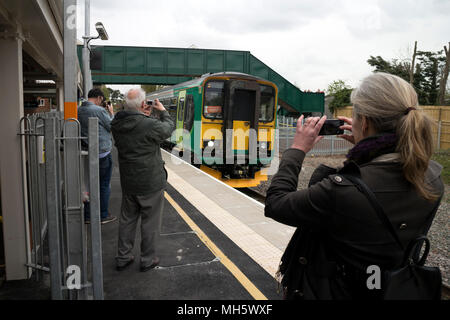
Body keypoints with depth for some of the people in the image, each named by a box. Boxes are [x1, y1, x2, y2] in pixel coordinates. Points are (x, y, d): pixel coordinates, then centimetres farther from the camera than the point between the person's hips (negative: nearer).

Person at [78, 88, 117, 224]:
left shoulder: (78, 110, 5)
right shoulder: (99, 110, -17)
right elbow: (112, 127, -7)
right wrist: (111, 113, 7)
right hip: (102, 154, -7)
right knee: (104, 186, 6)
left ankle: (87, 215, 22)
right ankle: (103, 216, 15)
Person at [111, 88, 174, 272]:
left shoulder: (116, 125, -4)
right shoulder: (150, 125, -23)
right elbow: (168, 128, -4)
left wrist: (143, 116, 8)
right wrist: (163, 111, 11)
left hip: (128, 182, 6)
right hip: (150, 183, -6)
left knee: (127, 219, 19)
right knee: (150, 222, 9)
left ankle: (122, 258, 31)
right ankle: (148, 260, 22)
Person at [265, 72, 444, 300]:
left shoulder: (341, 191, -34)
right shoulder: (433, 180, -15)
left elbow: (275, 204, -19)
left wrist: (297, 150, -11)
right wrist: (364, 145, 3)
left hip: (328, 291, -5)